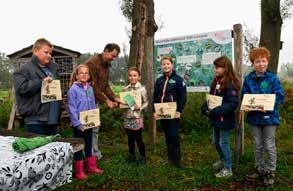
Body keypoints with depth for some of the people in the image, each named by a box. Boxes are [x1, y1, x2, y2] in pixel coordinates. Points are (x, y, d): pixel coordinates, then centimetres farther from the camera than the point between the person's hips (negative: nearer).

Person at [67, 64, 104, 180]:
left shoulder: (90, 89, 5)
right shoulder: (73, 89, -13)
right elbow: (72, 108, -16)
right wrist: (78, 123, -19)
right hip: (79, 124, -6)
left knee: (89, 144, 18)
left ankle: (92, 167, 32)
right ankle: (79, 172, 19)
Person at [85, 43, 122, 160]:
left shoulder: (106, 65, 10)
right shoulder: (92, 63, -20)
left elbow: (105, 85, 12)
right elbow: (93, 87, -21)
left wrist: (114, 98, -1)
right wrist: (106, 100, -18)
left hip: (95, 101, 9)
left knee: (95, 128, 14)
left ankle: (96, 154, 25)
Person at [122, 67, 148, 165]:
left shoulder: (142, 89, -7)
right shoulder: (125, 89, 6)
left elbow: (146, 103, -5)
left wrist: (140, 107, -22)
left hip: (137, 117, -4)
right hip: (127, 117, 4)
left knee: (138, 138, 2)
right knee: (130, 138, 14)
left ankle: (142, 157, 20)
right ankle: (131, 156, 30)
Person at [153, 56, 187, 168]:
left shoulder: (178, 79, -3)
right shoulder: (159, 80, 11)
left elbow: (183, 97, -7)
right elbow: (155, 97, 13)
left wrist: (179, 111, -15)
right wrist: (155, 111, 4)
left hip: (174, 113, -5)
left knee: (174, 136, -6)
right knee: (167, 136, 11)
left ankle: (177, 160, 6)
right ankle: (170, 159, 21)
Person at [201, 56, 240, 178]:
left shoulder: (230, 84, -18)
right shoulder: (215, 82, 8)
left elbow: (233, 104, -24)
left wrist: (215, 111, -26)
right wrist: (205, 108, -3)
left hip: (225, 120, -8)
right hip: (215, 119, 8)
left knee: (223, 143, 3)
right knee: (216, 142, 20)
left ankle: (228, 169, 20)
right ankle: (223, 160, 45)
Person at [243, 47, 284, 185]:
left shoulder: (273, 78, -8)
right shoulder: (248, 79, 1)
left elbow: (280, 97, -10)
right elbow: (244, 96, 4)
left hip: (269, 116, -3)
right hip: (254, 117, 3)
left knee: (269, 146, 6)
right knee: (257, 146, 15)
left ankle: (270, 172, 24)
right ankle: (259, 170, 32)